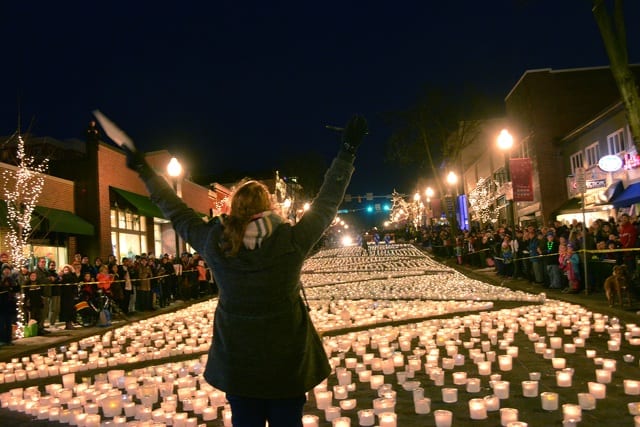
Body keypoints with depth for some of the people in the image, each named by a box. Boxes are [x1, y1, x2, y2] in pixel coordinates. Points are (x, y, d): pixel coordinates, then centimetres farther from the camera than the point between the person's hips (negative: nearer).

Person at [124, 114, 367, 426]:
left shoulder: (214, 243, -10)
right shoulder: (293, 241, -15)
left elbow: (176, 212, 3)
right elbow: (327, 202, -7)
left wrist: (143, 170, 15)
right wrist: (348, 150, -1)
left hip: (237, 361, 2)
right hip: (288, 360, -1)